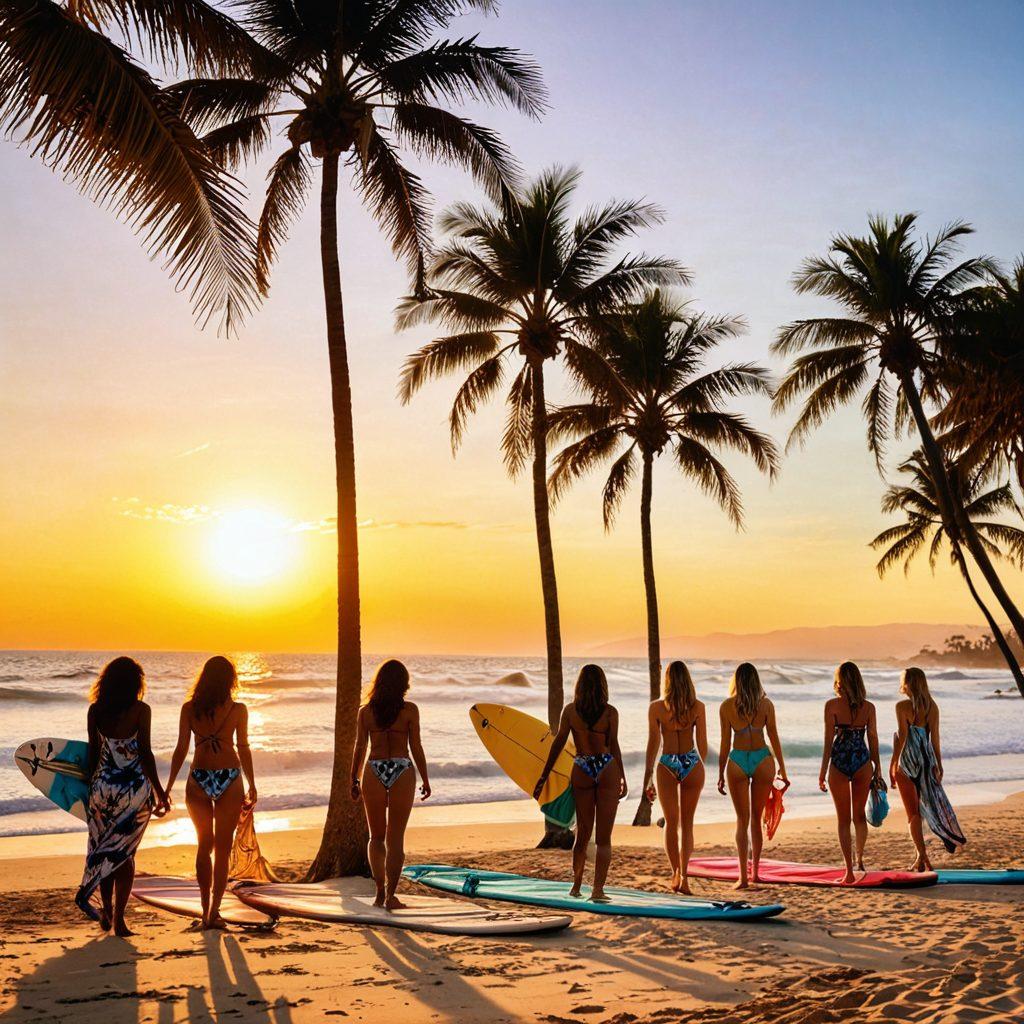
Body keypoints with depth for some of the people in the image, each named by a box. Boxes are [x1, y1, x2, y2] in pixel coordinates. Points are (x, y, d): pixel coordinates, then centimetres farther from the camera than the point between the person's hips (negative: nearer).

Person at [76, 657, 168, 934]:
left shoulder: (95, 710, 0)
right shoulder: (141, 710, -9)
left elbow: (93, 752, 4)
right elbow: (145, 753, -11)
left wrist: (91, 785, 15)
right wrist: (159, 790, -4)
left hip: (103, 784, 3)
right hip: (136, 787, -2)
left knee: (104, 851, 17)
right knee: (125, 853, 8)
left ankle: (107, 912, 24)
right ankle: (118, 920, 7)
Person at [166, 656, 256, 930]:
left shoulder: (189, 708, 0)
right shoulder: (238, 709, -3)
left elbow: (181, 750, 0)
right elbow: (244, 750, 1)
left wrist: (168, 787, 8)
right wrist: (252, 786, 12)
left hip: (198, 779, 2)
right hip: (229, 779, -2)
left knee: (204, 845, 18)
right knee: (222, 848, 7)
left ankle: (206, 910, 18)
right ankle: (214, 912, 4)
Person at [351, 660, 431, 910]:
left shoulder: (365, 711, 1)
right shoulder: (409, 710, -4)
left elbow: (359, 748, 3)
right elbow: (416, 747, -3)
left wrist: (354, 780, 12)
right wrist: (425, 779, 6)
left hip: (373, 773, 1)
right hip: (402, 772, -1)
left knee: (376, 837, 15)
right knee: (395, 838, 7)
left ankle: (380, 890, 5)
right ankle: (390, 895, 6)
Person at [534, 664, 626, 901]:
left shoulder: (569, 710, 1)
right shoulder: (610, 712, -3)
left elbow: (558, 742, 0)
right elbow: (613, 746, -4)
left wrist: (544, 776, 5)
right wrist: (622, 779, 4)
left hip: (581, 773, 2)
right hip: (607, 770, -2)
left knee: (582, 834, 16)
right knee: (604, 837, 3)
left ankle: (576, 886, 24)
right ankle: (598, 889, -3)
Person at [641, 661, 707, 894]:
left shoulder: (656, 708, -5)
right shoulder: (698, 707, -3)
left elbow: (653, 744, -3)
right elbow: (702, 744, 1)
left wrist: (648, 777, 4)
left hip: (667, 765, -1)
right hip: (692, 763, 1)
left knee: (671, 823, 14)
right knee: (687, 823, 12)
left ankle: (676, 874, 17)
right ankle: (683, 876, 2)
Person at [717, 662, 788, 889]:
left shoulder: (727, 706, -3)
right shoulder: (766, 705, -2)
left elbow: (725, 743, -1)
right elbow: (774, 739, 2)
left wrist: (721, 774, 6)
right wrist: (782, 769, 13)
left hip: (737, 761, -1)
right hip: (762, 760, 1)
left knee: (742, 819, 6)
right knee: (756, 818, 15)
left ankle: (743, 876, -1)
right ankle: (755, 871, 23)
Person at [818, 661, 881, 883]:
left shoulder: (832, 705, -8)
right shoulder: (869, 707, -1)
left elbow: (829, 741, -9)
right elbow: (873, 740, 3)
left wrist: (823, 772, -3)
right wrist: (877, 768, 14)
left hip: (839, 763, -2)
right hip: (863, 762, 2)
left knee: (844, 819, 7)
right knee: (860, 815, 23)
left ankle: (849, 871, 6)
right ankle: (860, 859, 25)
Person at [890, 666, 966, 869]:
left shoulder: (902, 706, -13)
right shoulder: (932, 707, 2)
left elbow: (902, 737, -16)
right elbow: (935, 738, 3)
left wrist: (892, 765, -12)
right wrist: (939, 764, 11)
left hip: (908, 761, -5)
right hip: (927, 759, 5)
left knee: (912, 812, 4)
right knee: (928, 805, 17)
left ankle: (922, 856, 0)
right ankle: (921, 855, 21)